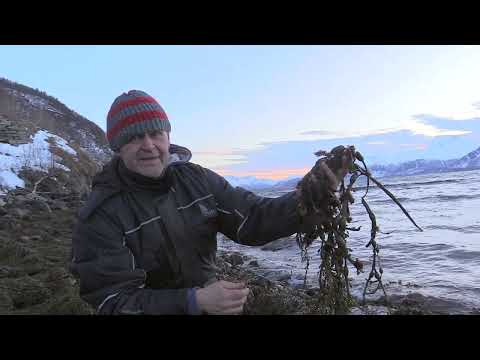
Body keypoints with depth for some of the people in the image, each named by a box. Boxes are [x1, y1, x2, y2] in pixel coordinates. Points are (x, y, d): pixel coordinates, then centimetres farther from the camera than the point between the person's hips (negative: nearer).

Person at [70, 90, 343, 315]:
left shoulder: (197, 179, -4)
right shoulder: (100, 216, -16)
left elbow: (253, 219, -8)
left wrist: (312, 195, -23)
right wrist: (194, 302, -32)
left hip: (213, 303, 3)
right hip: (156, 308, -2)